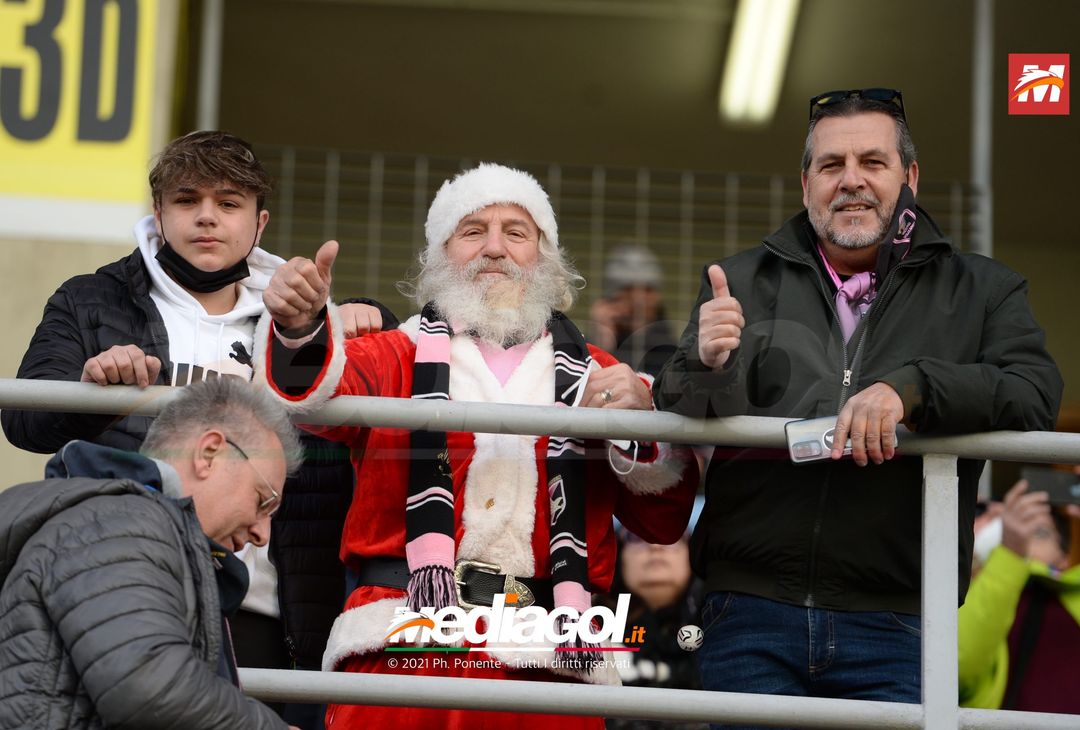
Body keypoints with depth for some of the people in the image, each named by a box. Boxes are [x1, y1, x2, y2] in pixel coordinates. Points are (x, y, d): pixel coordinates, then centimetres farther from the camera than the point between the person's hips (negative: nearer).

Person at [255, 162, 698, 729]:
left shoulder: (597, 379, 18)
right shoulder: (396, 355, 16)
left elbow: (665, 523, 12)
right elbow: (318, 391, -7)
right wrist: (300, 328, -28)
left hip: (548, 663, 1)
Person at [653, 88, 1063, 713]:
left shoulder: (979, 291, 10)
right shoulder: (742, 283, 13)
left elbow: (1036, 395, -6)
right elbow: (678, 420, 7)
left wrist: (910, 387, -21)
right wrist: (707, 366, -16)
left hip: (893, 621, -1)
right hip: (752, 613, 1)